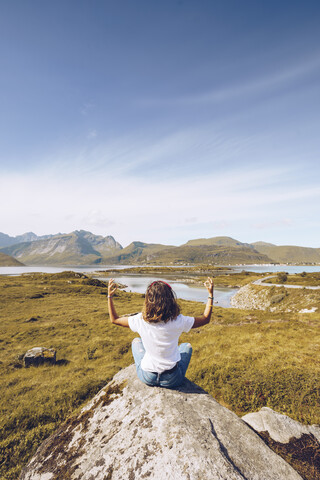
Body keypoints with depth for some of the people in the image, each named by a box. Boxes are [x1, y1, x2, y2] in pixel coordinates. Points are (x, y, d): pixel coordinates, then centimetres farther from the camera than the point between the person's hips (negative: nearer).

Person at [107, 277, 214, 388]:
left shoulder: (140, 320, -19)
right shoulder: (178, 321, -21)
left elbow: (114, 319, -2)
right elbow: (206, 318, -5)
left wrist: (110, 296, 3)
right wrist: (211, 294, -1)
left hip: (146, 378, 1)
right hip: (172, 380, 0)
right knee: (187, 346, 27)